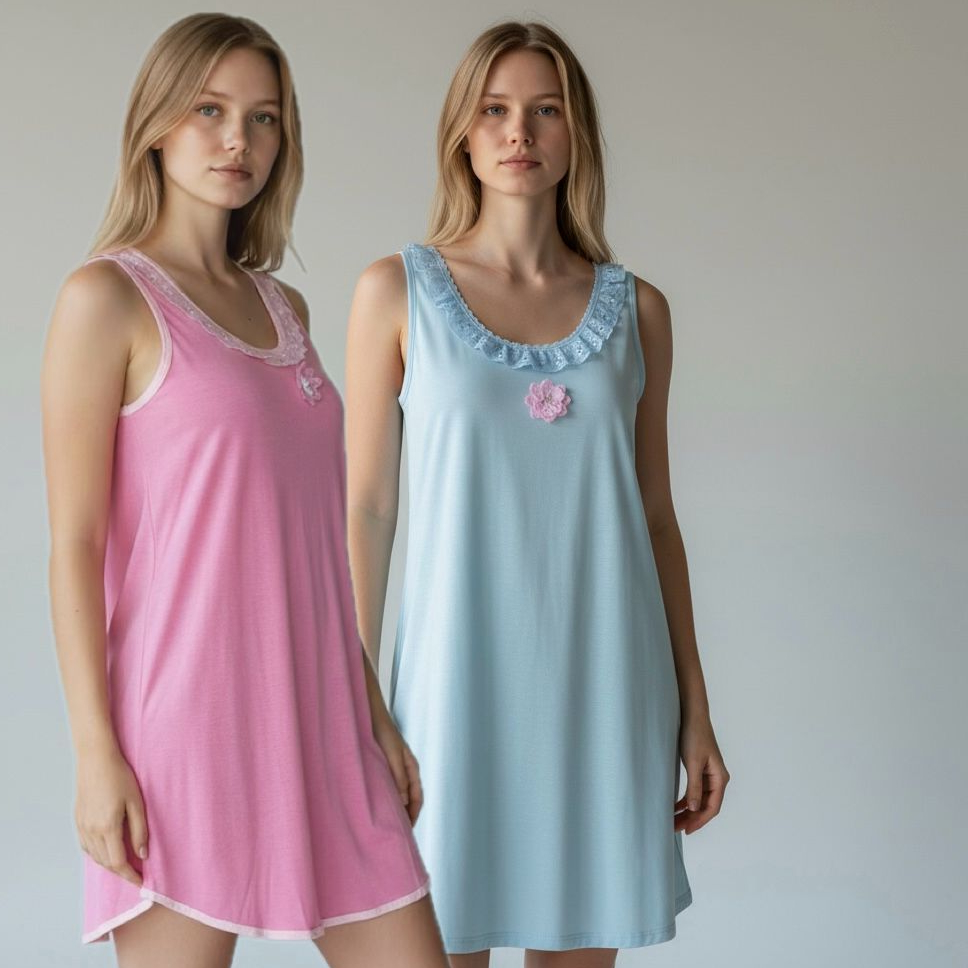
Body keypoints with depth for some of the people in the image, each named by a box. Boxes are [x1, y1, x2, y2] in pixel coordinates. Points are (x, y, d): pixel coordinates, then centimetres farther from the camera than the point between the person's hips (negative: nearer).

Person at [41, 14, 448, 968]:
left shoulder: (284, 309, 16)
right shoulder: (108, 297, -3)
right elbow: (74, 541, -8)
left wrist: (374, 710, 15)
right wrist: (97, 751, -13)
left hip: (318, 725, 6)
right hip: (189, 724, -6)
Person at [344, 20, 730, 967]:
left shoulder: (637, 310, 7)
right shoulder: (398, 291, 1)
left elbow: (654, 514, 10)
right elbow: (365, 508, 0)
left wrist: (694, 709, 8)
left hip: (605, 687, 2)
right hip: (463, 677, -2)